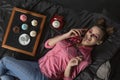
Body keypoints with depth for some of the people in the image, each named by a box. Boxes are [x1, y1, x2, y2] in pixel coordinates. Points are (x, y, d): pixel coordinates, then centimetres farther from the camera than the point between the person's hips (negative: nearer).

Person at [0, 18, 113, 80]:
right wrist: (66, 35, -6)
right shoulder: (74, 38, 10)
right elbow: (48, 44, 6)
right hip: (37, 64, 7)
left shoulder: (85, 59, -8)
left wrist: (69, 66, -26)